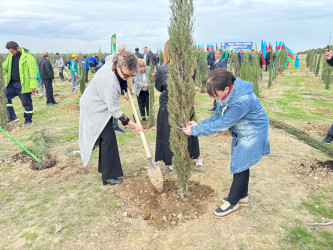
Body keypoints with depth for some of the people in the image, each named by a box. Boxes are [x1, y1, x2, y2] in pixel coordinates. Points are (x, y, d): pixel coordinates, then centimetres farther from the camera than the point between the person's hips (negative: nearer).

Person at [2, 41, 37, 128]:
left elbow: (33, 71, -16)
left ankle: (28, 120, 18)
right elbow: (5, 66, 19)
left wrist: (33, 85, -19)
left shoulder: (27, 57, -14)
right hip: (12, 83, 7)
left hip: (23, 84, -7)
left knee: (26, 103, 2)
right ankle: (12, 117, 17)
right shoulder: (10, 55, 8)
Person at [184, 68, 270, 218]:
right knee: (241, 164, 17)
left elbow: (221, 124, -32)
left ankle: (232, 203, 15)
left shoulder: (241, 101, -38)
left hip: (253, 134, -8)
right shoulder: (225, 93, -11)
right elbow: (218, 116, -1)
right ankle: (242, 196, 35)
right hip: (240, 132, 9)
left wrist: (195, 130, -24)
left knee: (240, 165, -2)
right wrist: (199, 124, -13)